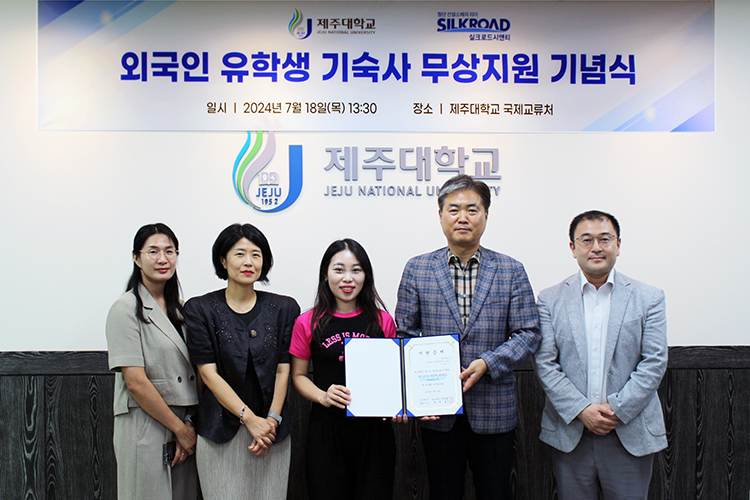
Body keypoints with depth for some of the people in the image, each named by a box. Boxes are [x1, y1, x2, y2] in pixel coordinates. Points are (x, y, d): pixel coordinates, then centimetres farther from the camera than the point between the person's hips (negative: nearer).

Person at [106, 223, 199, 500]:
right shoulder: (127, 309, -9)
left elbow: (192, 372, 11)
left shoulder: (179, 309, 11)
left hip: (185, 427, 6)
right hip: (145, 429, -6)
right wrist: (179, 428, -10)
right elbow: (136, 382, -15)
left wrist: (191, 424, -2)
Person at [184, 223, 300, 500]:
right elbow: (209, 373, -6)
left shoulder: (284, 308, 5)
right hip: (220, 431, -1)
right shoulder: (200, 309, 0)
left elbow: (283, 370, 3)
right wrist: (249, 418, -13)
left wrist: (272, 419, -9)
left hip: (271, 430, 2)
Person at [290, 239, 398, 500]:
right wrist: (323, 396, -12)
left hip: (374, 428, 1)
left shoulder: (383, 321, 3)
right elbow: (298, 375, 6)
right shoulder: (308, 323, 0)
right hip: (326, 430, -1)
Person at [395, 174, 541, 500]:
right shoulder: (417, 269, 3)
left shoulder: (511, 271, 2)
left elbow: (528, 333, -1)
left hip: (493, 410, 0)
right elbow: (404, 333, 4)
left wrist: (487, 363, -16)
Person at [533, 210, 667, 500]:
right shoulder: (550, 299, 2)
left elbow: (654, 362, -3)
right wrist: (582, 409, -13)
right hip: (569, 434, 0)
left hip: (631, 435, 0)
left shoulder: (648, 298, 3)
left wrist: (617, 409, -11)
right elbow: (545, 363, -3)